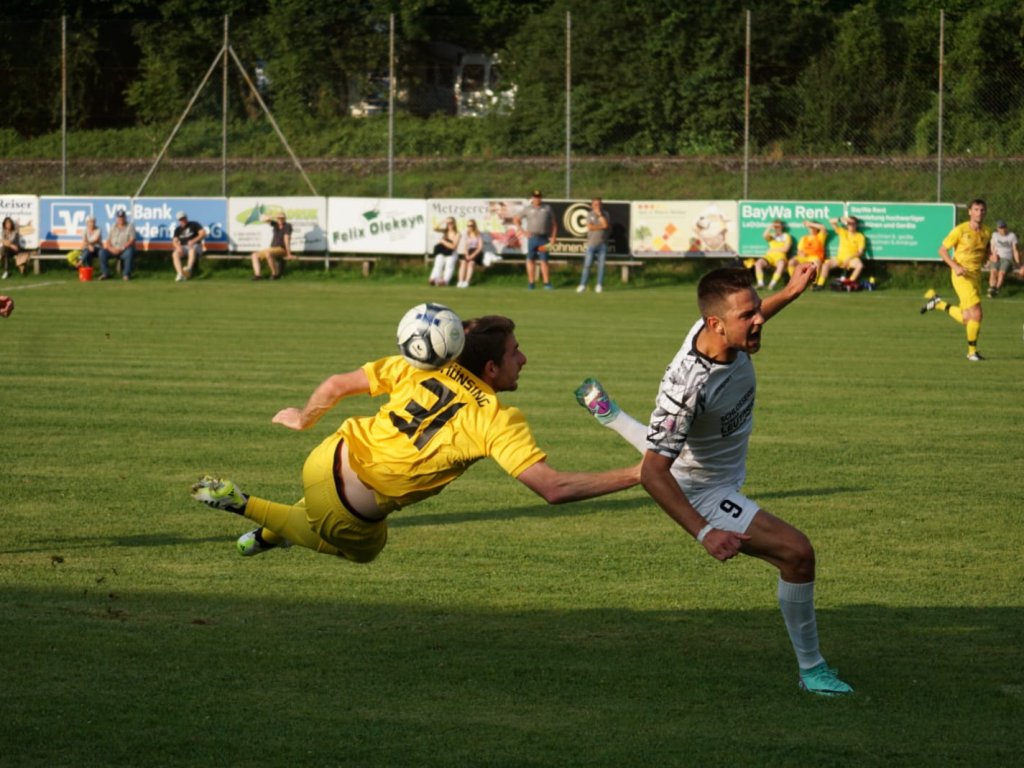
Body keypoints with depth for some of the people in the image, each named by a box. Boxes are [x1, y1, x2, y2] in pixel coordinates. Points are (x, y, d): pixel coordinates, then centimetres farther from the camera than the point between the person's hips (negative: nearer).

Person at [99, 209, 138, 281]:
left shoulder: (130, 226, -1)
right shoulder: (113, 227, 11)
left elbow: (132, 240, -11)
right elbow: (107, 241, 6)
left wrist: (121, 249, -22)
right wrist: (111, 249, -16)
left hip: (125, 249, -3)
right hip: (113, 250, 3)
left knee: (129, 252, -38)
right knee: (102, 252, -23)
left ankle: (126, 274, -28)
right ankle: (105, 273, -16)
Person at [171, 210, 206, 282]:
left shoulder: (194, 225, 4)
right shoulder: (178, 229, 15)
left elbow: (203, 233, -9)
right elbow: (175, 241, 6)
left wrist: (193, 241, -23)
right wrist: (178, 246, -18)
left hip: (195, 246, -4)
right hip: (183, 248, 4)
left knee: (192, 250, -41)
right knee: (175, 254, -30)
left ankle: (189, 268, -67)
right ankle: (180, 274, -45)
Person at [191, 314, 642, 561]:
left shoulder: (423, 367, 0)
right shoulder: (501, 421, -15)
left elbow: (337, 385, 4)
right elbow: (554, 488, -21)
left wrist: (303, 419, 24)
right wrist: (635, 476, -17)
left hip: (326, 458, 6)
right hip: (352, 513, -6)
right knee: (363, 549, 31)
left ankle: (269, 533, 43)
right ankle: (243, 505, 16)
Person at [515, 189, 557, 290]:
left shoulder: (547, 208, 8)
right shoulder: (527, 209, 9)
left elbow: (554, 223, 9)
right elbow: (517, 219, 17)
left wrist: (553, 236, -2)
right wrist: (523, 231, 5)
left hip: (543, 239, -1)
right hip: (532, 238, 1)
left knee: (544, 260, -5)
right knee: (530, 260, 1)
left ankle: (547, 283, -5)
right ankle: (531, 283, 6)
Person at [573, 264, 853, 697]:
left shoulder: (711, 329, -22)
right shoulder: (688, 386, -44)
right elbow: (653, 472, -40)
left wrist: (790, 293, 2)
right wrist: (704, 533, -47)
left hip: (725, 464, 9)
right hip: (704, 493, -9)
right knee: (796, 552, -19)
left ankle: (607, 412, 73)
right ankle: (810, 669, -2)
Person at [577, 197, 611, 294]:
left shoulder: (605, 215, 10)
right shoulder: (590, 215, 7)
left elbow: (607, 225, -5)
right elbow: (589, 227, -7)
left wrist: (600, 215, -9)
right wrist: (602, 226, -9)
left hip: (603, 243, 1)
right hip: (592, 243, -1)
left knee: (601, 265, -1)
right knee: (587, 264, -5)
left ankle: (599, 285, 3)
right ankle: (582, 285, -4)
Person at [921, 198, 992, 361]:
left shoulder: (987, 232, 6)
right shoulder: (960, 230, -10)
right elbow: (942, 250, -6)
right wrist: (955, 266, -19)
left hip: (976, 275, 6)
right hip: (961, 275, -6)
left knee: (966, 320, 6)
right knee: (976, 314, -15)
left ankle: (938, 303, 29)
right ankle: (972, 351, 2)